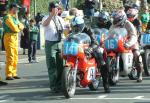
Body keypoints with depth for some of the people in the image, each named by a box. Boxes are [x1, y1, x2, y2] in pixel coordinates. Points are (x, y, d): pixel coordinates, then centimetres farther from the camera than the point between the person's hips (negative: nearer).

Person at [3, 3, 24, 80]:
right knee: (10, 57, -11)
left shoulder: (15, 17, 20)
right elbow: (14, 28, -20)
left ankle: (14, 74, 15)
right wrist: (19, 28, 1)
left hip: (15, 38, 9)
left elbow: (22, 26, 16)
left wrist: (18, 27, -6)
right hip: (9, 38, -9)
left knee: (15, 57, 10)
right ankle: (8, 75, -11)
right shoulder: (8, 17, -11)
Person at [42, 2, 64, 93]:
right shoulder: (47, 18, -6)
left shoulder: (60, 19, 15)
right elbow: (44, 24, -31)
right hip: (51, 43, -6)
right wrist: (52, 15, -43)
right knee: (52, 66, -5)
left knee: (60, 65, 9)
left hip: (61, 43, 6)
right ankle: (53, 86, -2)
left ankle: (59, 85, 19)